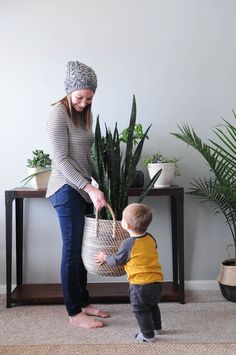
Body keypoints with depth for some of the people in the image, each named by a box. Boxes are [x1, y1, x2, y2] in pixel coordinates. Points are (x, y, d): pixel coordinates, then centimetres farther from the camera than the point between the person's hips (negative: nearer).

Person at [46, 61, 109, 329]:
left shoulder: (84, 114, 14)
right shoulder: (59, 113, -11)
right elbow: (61, 159, -18)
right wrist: (90, 188, -23)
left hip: (83, 189, 8)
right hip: (67, 189, -8)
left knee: (82, 248, 13)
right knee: (72, 250, -2)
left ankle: (83, 303, 25)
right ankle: (74, 313, 10)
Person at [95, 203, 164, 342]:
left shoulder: (127, 244, -18)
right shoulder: (151, 238, 1)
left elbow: (116, 261, -5)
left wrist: (105, 258, 15)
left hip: (140, 283, -7)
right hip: (157, 281, 7)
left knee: (141, 310, 10)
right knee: (153, 305, 28)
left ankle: (148, 335, 16)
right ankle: (157, 327, 42)